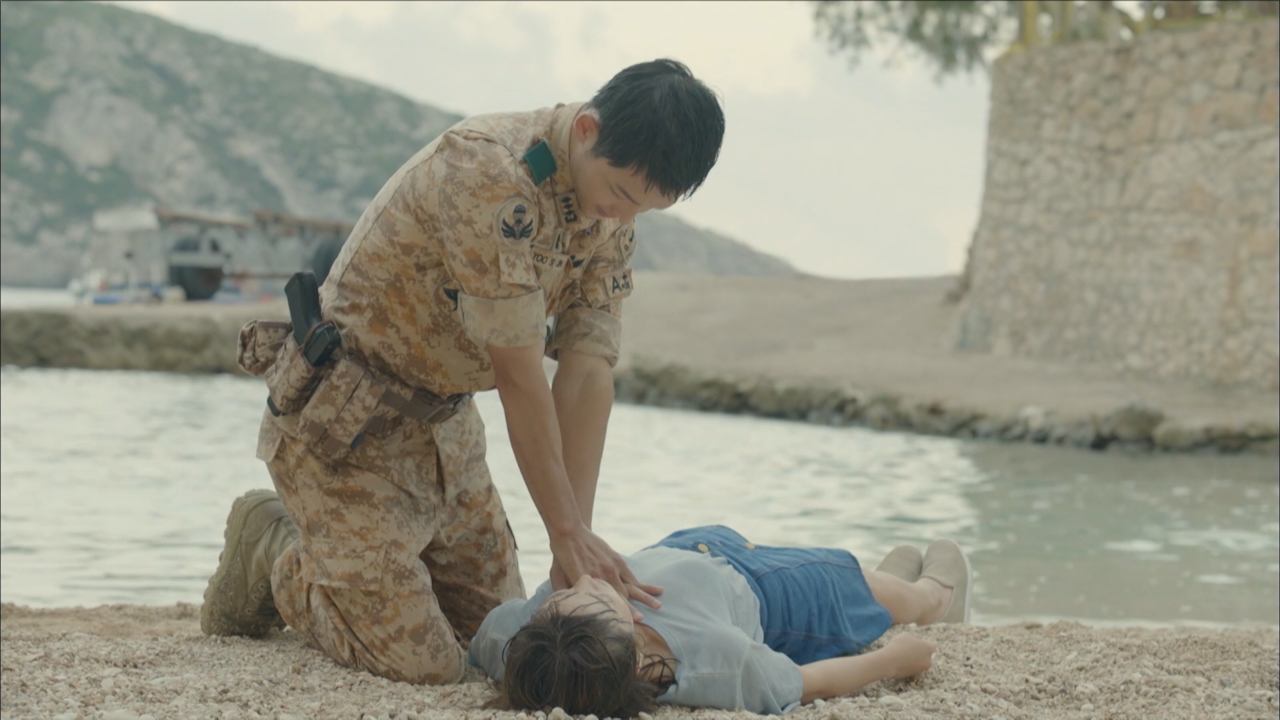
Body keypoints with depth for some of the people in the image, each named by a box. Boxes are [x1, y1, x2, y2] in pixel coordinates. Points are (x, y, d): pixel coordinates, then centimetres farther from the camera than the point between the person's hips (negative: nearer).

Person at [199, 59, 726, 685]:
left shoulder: (613, 210, -4)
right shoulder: (490, 170, -30)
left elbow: (588, 372, -8)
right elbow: (519, 376, -28)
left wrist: (578, 540, -15)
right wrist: (566, 534, -22)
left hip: (444, 423, 8)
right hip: (343, 423, -8)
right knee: (421, 664, -12)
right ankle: (271, 555, 12)